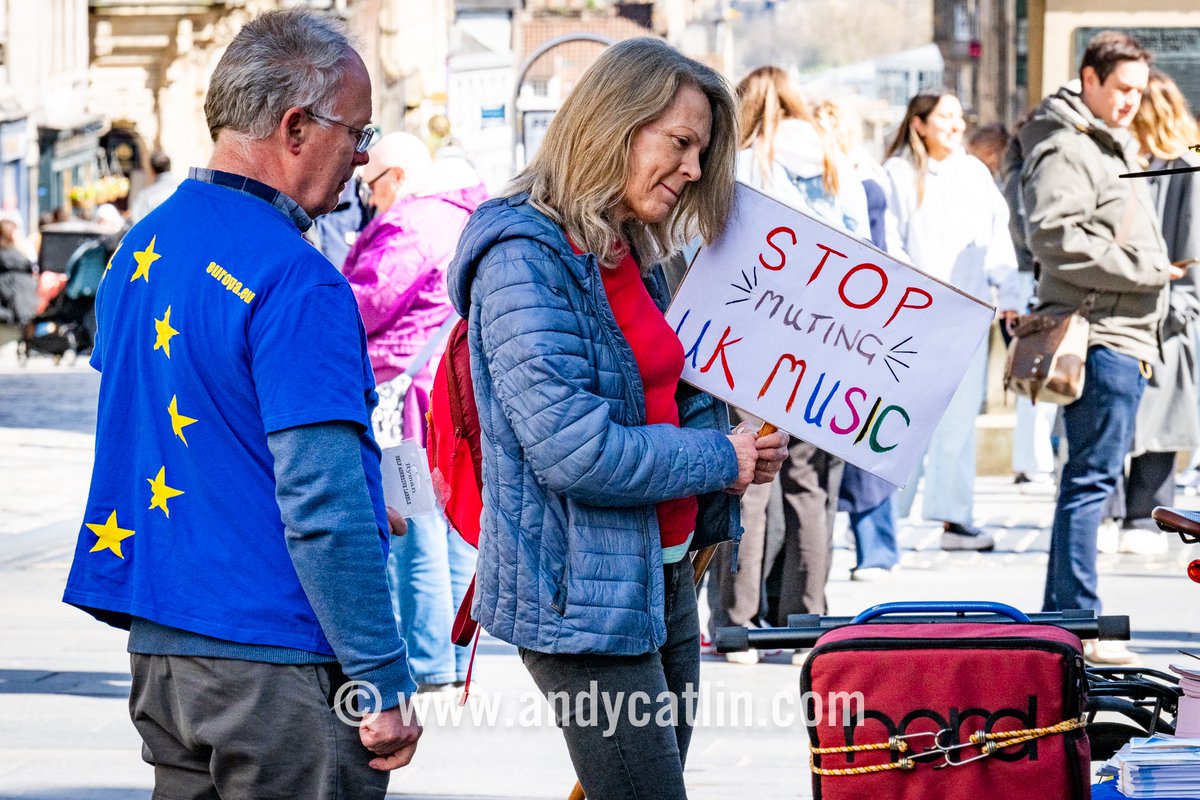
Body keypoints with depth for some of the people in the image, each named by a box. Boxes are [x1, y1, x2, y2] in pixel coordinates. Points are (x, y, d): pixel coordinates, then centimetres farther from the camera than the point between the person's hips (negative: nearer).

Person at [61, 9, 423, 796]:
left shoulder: (145, 248, 10)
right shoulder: (297, 283, -17)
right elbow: (323, 503, -21)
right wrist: (385, 686, -17)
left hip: (158, 644, 8)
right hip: (277, 665, -8)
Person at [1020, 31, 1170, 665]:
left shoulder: (1116, 146, 23)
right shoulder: (1064, 149, -10)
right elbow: (1055, 237, -22)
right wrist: (1141, 270, -19)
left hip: (1126, 337, 10)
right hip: (1098, 336, -10)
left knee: (1090, 480, 12)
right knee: (1091, 479, -10)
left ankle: (1059, 619, 17)